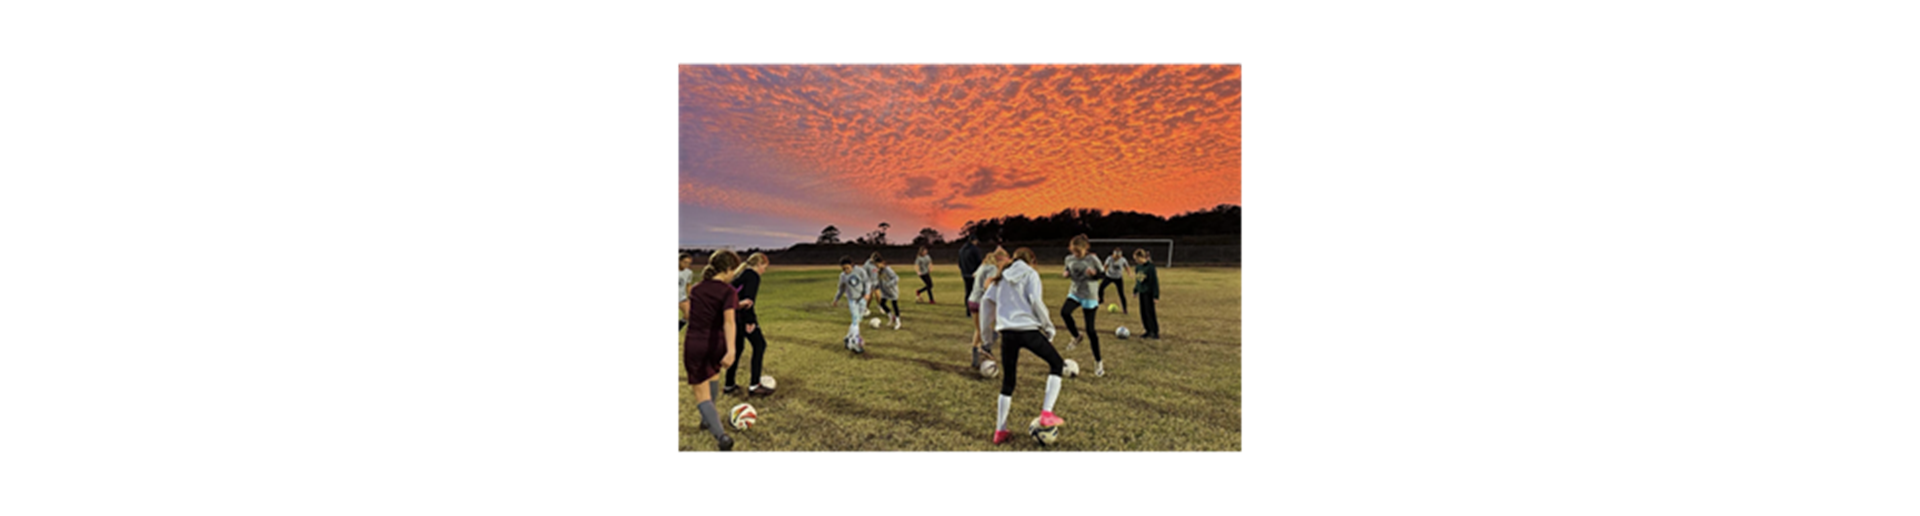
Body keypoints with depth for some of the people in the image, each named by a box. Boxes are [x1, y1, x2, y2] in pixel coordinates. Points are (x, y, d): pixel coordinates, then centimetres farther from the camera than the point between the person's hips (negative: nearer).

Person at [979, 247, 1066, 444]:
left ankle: (1000, 431, 14)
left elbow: (986, 301, 13)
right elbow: (1036, 301, -8)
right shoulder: (1030, 274, 5)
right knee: (1057, 364, 14)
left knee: (1008, 380, 17)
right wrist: (1049, 328, 2)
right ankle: (1047, 413, -1)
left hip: (1006, 331, 5)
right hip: (1028, 330, -5)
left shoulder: (1001, 277, 19)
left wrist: (987, 334, 20)